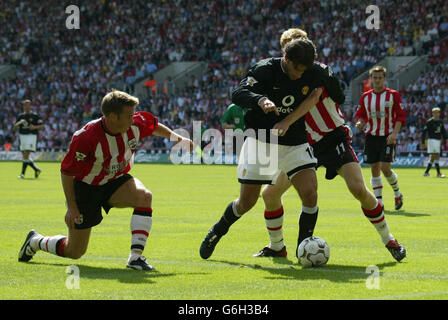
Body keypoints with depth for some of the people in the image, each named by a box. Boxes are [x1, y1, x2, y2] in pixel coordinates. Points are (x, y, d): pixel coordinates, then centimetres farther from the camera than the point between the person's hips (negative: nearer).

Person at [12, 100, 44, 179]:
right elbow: (14, 127, 5)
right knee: (24, 156, 8)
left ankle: (23, 173, -9)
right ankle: (37, 169, 23)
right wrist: (19, 122, -13)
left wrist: (35, 127, -17)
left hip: (31, 136, -6)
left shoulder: (35, 116, 0)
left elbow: (42, 126, 1)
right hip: (22, 136, 6)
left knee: (26, 156, -15)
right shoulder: (21, 116, 11)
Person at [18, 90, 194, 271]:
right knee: (74, 252, 2)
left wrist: (178, 139, 14)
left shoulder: (136, 124, -17)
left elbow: (154, 126, 9)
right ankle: (36, 241, 33)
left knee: (144, 196, -30)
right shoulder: (85, 138, -32)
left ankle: (136, 256, -27)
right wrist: (71, 207, -19)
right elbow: (66, 171, -20)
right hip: (85, 187, -4)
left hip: (116, 182, 4)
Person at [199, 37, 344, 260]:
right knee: (246, 202, 3)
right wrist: (260, 100, -46)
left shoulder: (315, 73, -6)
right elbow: (237, 94, -30)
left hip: (295, 144, 2)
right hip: (261, 141, -2)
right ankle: (217, 232, 32)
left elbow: (330, 80, 18)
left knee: (310, 193, -17)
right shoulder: (265, 70, -17)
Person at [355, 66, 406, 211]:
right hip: (371, 136, 4)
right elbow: (360, 114, 15)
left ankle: (397, 193, 12)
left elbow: (400, 116, -2)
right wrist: (360, 122, -9)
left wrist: (394, 133, -15)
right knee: (374, 169, 1)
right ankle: (379, 201, 8)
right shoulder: (365, 97, 7)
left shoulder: (393, 95, -2)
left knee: (385, 168, -14)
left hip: (387, 137, -3)